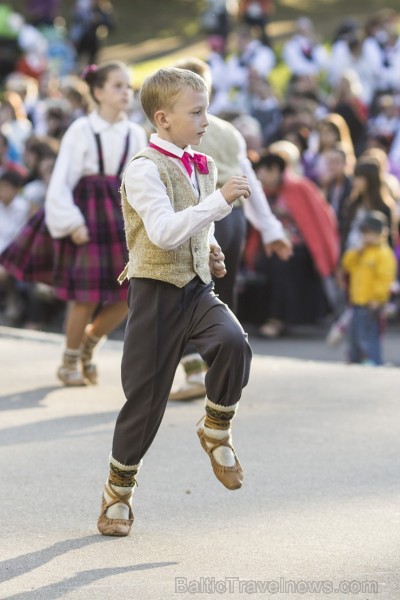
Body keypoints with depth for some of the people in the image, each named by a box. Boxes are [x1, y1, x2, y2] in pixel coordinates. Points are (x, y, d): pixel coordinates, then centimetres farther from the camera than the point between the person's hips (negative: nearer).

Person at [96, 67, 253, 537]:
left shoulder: (203, 167, 11)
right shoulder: (144, 170, -13)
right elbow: (164, 231, -27)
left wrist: (211, 249, 10)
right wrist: (219, 202, -31)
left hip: (197, 287, 5)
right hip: (156, 291, -5)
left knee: (233, 343, -26)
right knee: (146, 395, 0)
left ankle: (216, 431, -2)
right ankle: (118, 489, 20)